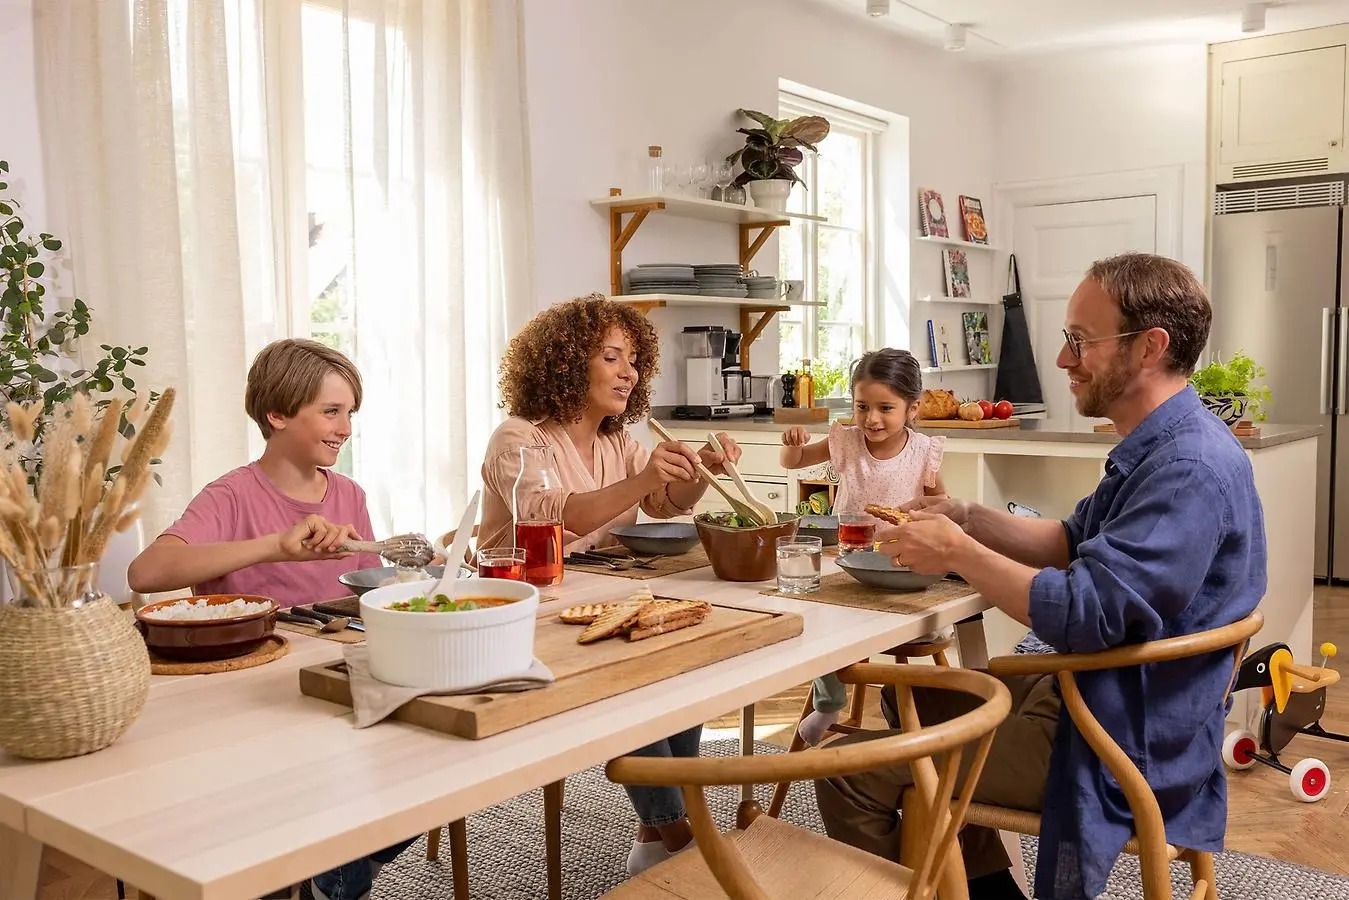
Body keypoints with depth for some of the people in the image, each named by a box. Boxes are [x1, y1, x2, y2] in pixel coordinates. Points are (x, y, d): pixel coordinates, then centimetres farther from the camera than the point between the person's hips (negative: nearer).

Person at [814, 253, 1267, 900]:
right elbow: (1074, 542, 16)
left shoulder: (1190, 469, -26)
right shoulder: (1162, 447, 8)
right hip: (1086, 692, 11)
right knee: (909, 695, 24)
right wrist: (967, 519, 2)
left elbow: (1084, 616, -31)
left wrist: (958, 551, -20)